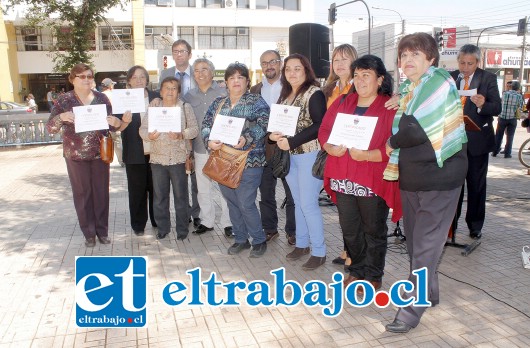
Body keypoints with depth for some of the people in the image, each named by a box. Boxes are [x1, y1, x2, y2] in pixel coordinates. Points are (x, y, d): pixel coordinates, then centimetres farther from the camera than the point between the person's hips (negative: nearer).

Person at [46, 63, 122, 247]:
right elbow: (50, 128, -5)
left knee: (101, 192, 8)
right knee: (82, 194, 7)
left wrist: (116, 123, -18)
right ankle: (89, 233, 20)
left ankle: (102, 230, 22)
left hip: (100, 154, 2)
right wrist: (61, 117, -26)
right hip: (76, 155, -1)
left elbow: (110, 124, 6)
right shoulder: (64, 100, -3)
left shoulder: (102, 98, 1)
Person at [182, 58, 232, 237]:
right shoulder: (189, 96, 10)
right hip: (200, 148, 4)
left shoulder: (223, 93, -3)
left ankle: (228, 223, 13)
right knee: (203, 189, 11)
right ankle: (206, 221, 25)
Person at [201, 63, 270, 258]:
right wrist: (209, 141, -11)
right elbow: (206, 125, 10)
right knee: (232, 203, 13)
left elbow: (263, 123, -15)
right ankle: (240, 239, 29)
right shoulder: (218, 103, 13)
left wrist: (246, 138, -28)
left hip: (248, 162, -5)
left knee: (246, 204, -5)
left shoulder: (256, 101, -1)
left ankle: (259, 240, 15)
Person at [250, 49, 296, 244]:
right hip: (263, 149, 4)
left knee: (292, 194, 4)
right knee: (265, 193, 13)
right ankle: (269, 229, 27)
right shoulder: (255, 91, 11)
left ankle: (292, 231, 19)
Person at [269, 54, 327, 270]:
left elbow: (319, 125, -19)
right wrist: (274, 135, -7)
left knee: (308, 204, -4)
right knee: (298, 202, 15)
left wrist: (291, 142, -21)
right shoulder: (285, 95, 12)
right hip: (289, 155, 7)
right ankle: (302, 244, 29)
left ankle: (319, 252, 9)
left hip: (309, 154, -7)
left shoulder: (314, 93, -10)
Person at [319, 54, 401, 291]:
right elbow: (324, 130, 11)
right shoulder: (342, 104, 11)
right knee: (350, 229, 16)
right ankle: (357, 270, 36)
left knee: (373, 231, 9)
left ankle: (373, 276, 27)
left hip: (373, 181, -5)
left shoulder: (390, 108, -6)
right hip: (343, 180, 5)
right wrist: (329, 147, -10)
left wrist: (367, 155, -25)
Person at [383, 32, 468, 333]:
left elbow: (418, 129, -22)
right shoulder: (406, 90, 12)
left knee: (425, 246, -3)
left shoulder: (440, 83, -12)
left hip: (439, 178, -8)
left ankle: (412, 310, 5)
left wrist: (393, 142, -6)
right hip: (410, 178, 8)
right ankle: (428, 293, 33)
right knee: (415, 241, 16)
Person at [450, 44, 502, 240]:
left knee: (476, 185, 6)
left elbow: (497, 108, -10)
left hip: (477, 141, -2)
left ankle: (475, 226, 19)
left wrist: (483, 104, -30)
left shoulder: (488, 79, -2)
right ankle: (451, 222, 21)